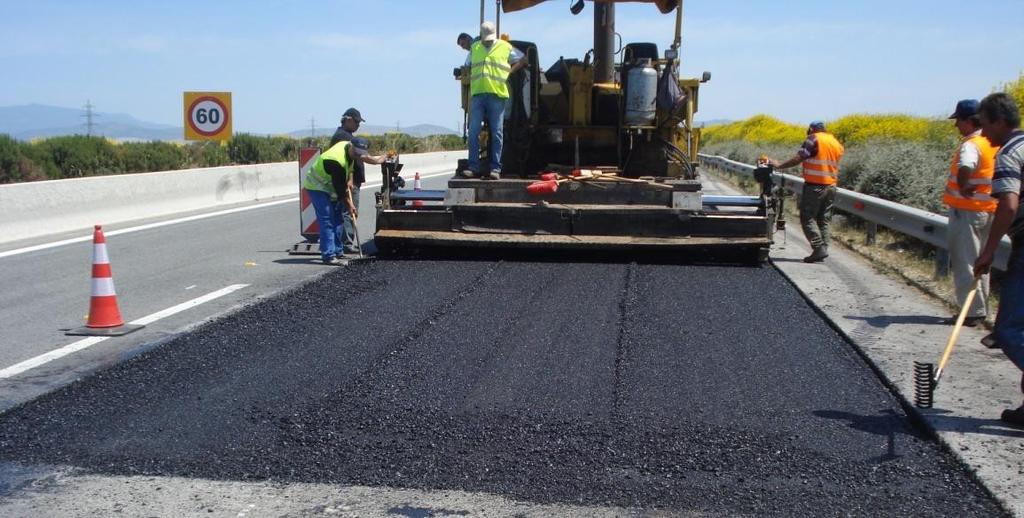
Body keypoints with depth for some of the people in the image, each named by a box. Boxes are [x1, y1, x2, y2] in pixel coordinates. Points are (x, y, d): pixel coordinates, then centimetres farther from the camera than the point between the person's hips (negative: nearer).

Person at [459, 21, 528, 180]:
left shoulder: (505, 47, 8)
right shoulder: (474, 48, 17)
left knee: (496, 134, -1)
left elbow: (523, 60, 16)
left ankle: (495, 169, 0)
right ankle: (474, 167, 1)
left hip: (497, 96, -3)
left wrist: (509, 72, 4)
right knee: (473, 132, -3)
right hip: (477, 95, 3)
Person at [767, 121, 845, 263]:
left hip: (815, 186, -7)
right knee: (825, 219, 11)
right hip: (831, 187, 7)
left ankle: (819, 249, -12)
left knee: (808, 218, -3)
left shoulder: (814, 139, -9)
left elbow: (799, 158, -13)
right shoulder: (835, 142, 13)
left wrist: (779, 165, -7)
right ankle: (823, 250, 9)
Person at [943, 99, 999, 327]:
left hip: (967, 210, -9)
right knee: (980, 262, 17)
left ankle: (973, 312, -1)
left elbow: (965, 169, -39)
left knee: (964, 262, -2)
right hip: (989, 210, 9)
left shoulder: (971, 145, -19)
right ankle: (981, 309, 24)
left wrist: (963, 188, -22)